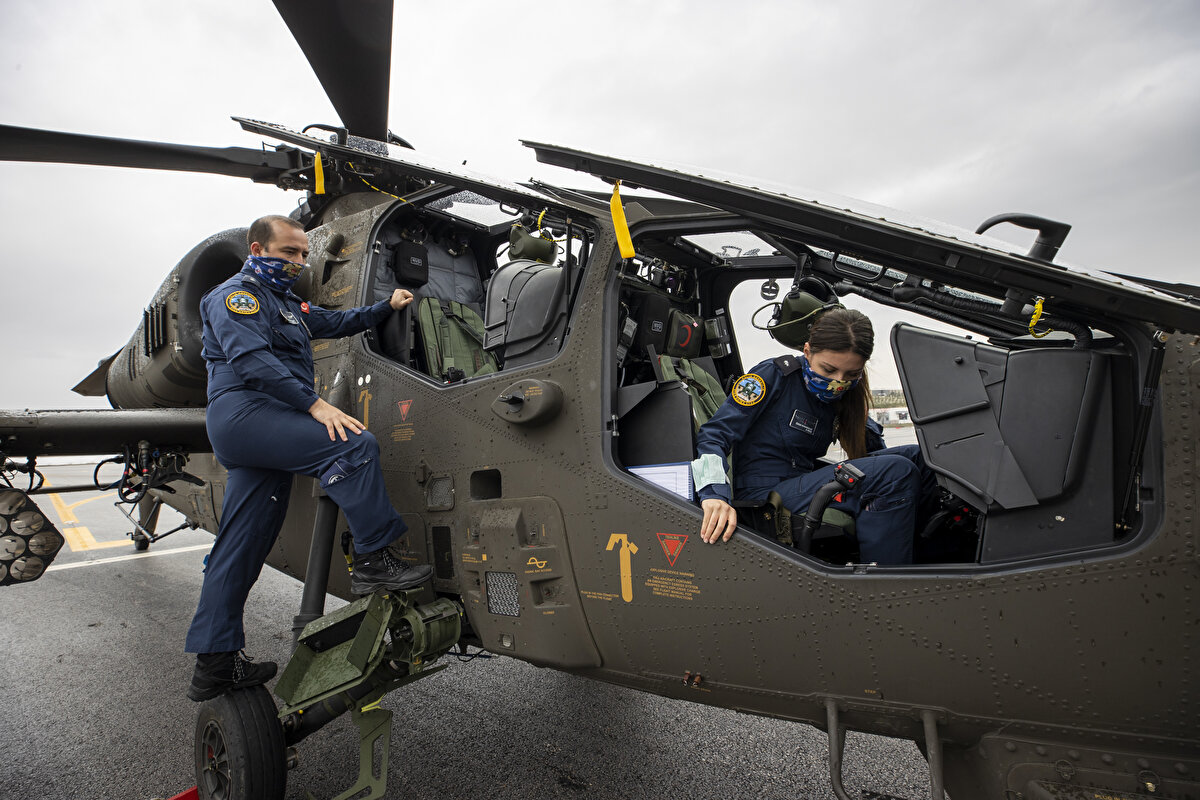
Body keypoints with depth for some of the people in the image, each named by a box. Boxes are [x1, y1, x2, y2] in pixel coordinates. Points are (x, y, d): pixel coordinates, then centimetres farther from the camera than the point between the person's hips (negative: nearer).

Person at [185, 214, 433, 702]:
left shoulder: (286, 303, 29)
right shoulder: (236, 295, -1)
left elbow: (337, 323, 38)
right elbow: (252, 359, -17)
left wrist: (387, 307, 23)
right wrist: (314, 403, -26)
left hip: (264, 428, 10)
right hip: (244, 412, -9)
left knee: (240, 550, 9)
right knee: (354, 446, -27)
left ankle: (214, 664, 16)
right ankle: (374, 561, -24)